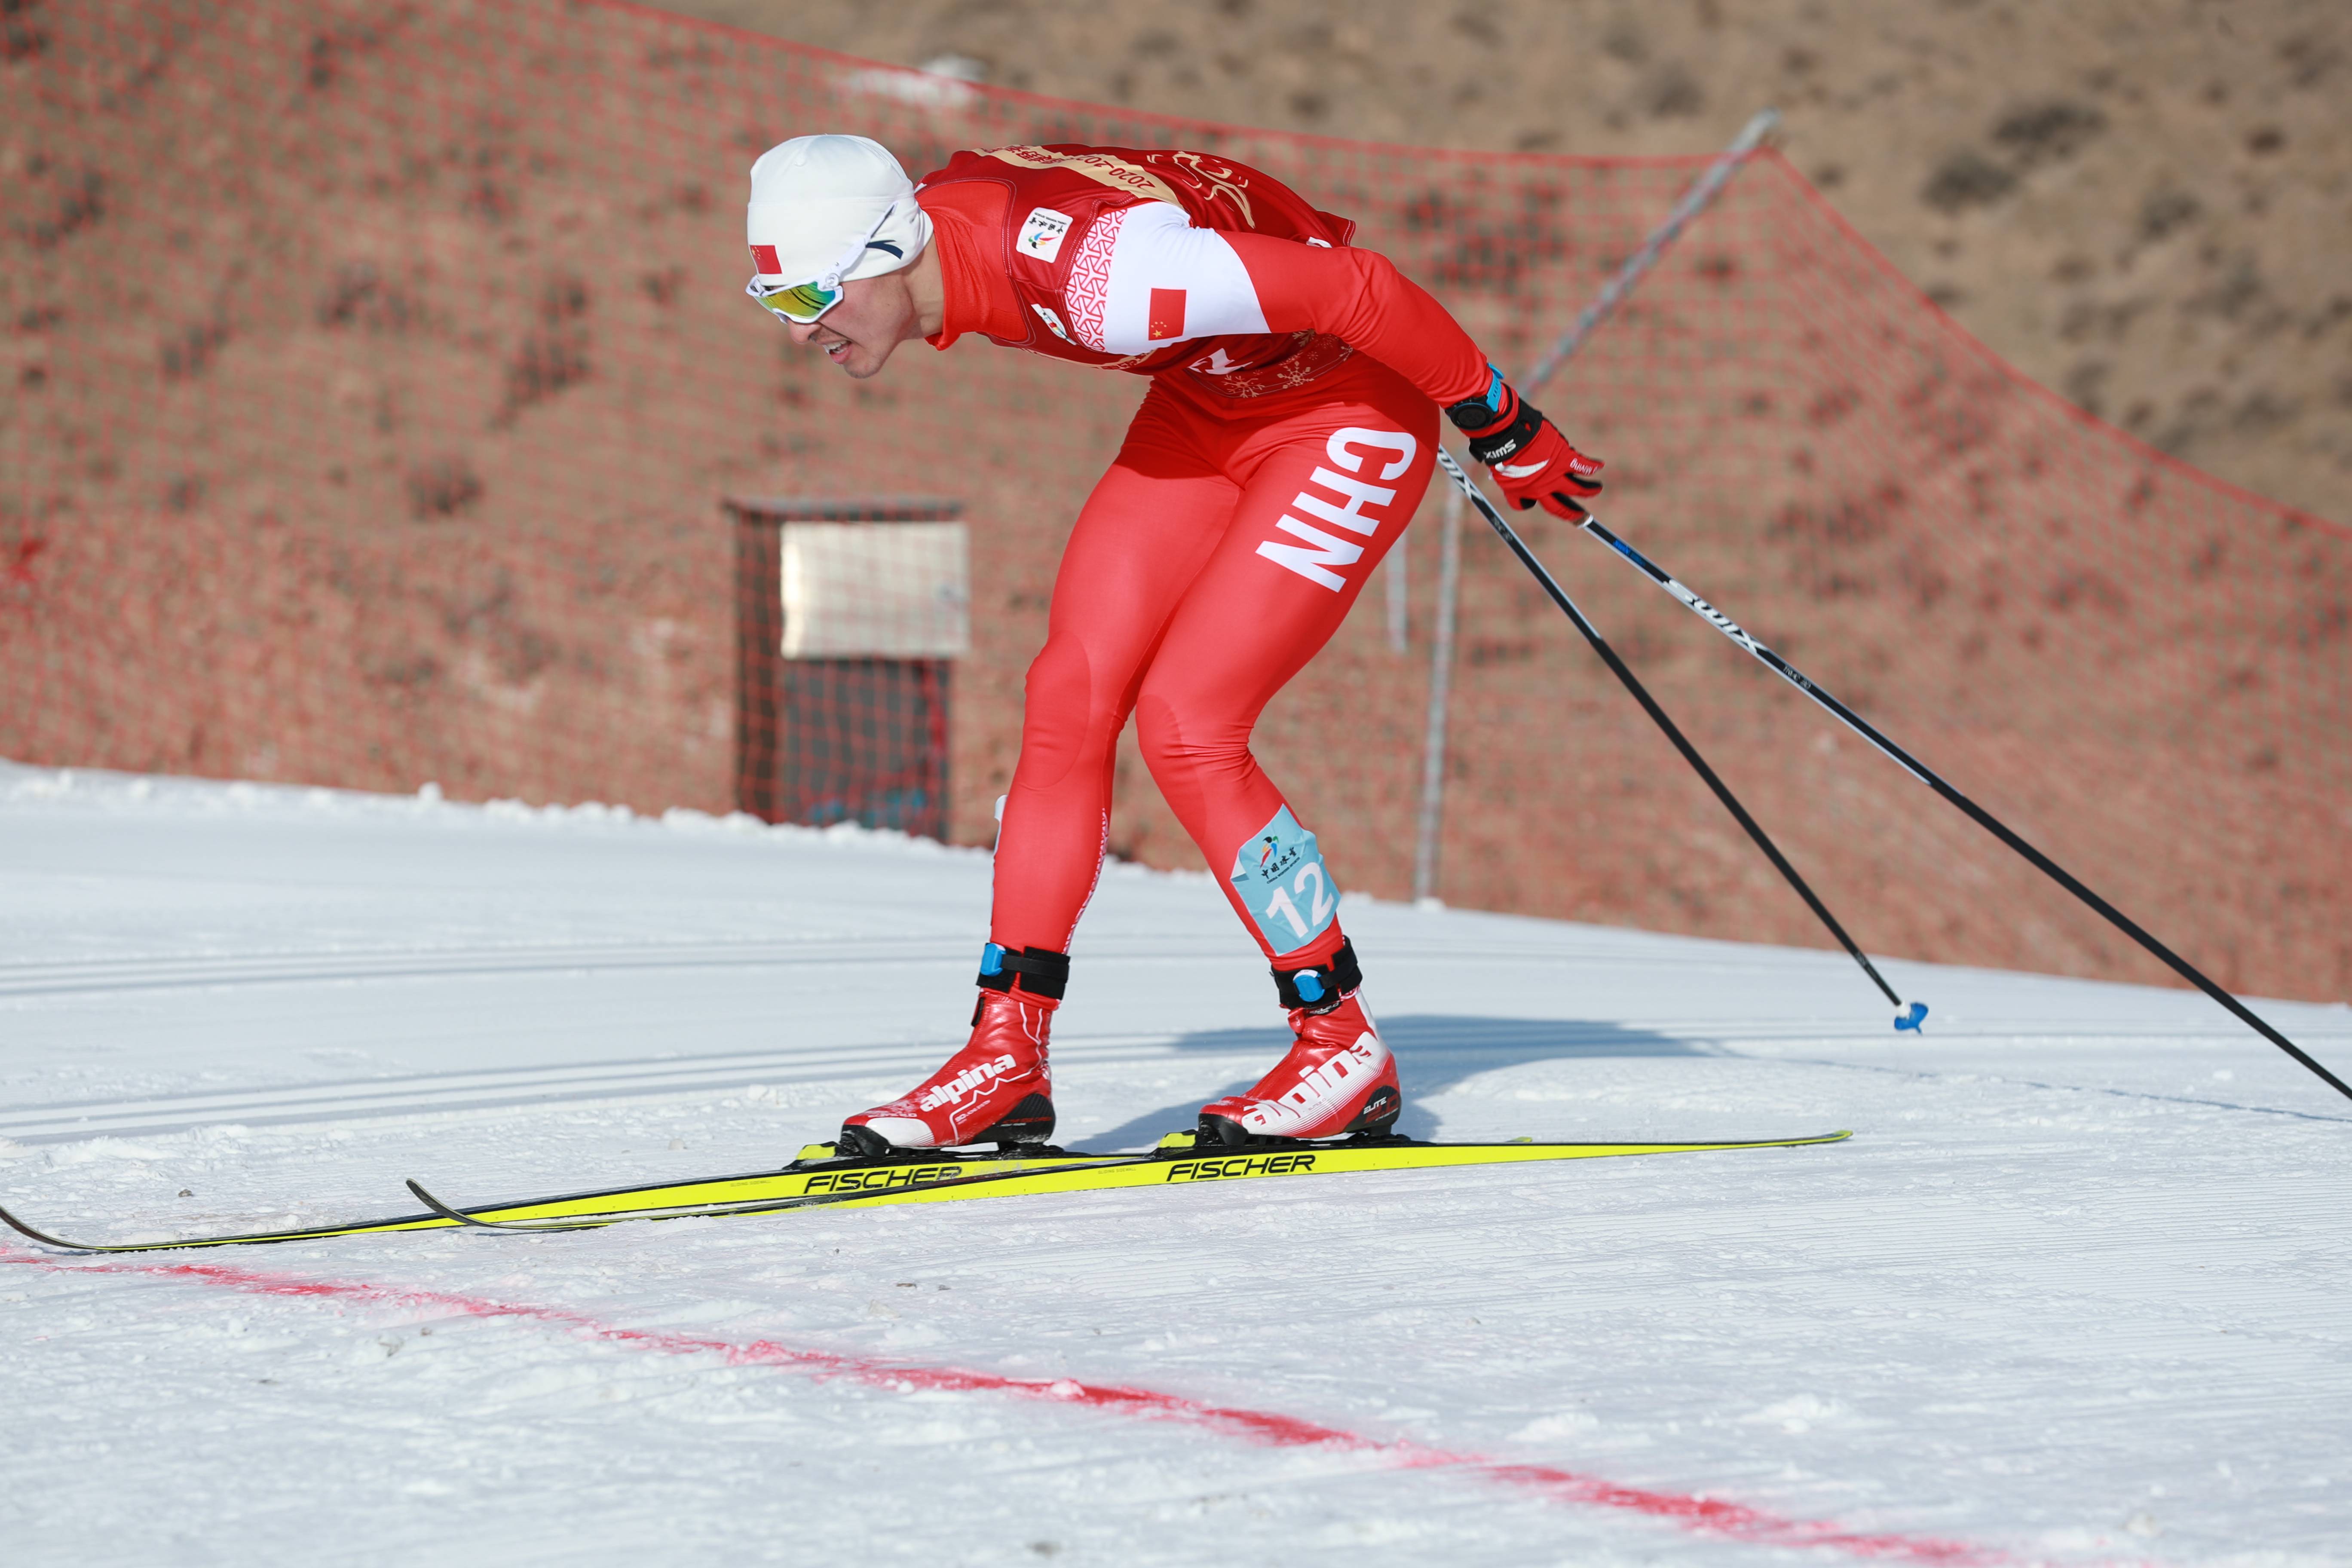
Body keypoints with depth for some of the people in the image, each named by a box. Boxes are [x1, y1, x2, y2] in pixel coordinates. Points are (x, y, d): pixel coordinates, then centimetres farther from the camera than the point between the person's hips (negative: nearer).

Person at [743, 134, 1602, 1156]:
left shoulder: (1088, 269, -37)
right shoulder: (931, 226, -10)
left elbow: (1352, 286, -31)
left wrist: (1505, 429, -18)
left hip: (1359, 409, -8)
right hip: (1212, 397, 8)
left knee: (1184, 727, -15)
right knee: (1069, 700, -3)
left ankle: (1344, 1047, 2)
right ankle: (1007, 1061, 3)